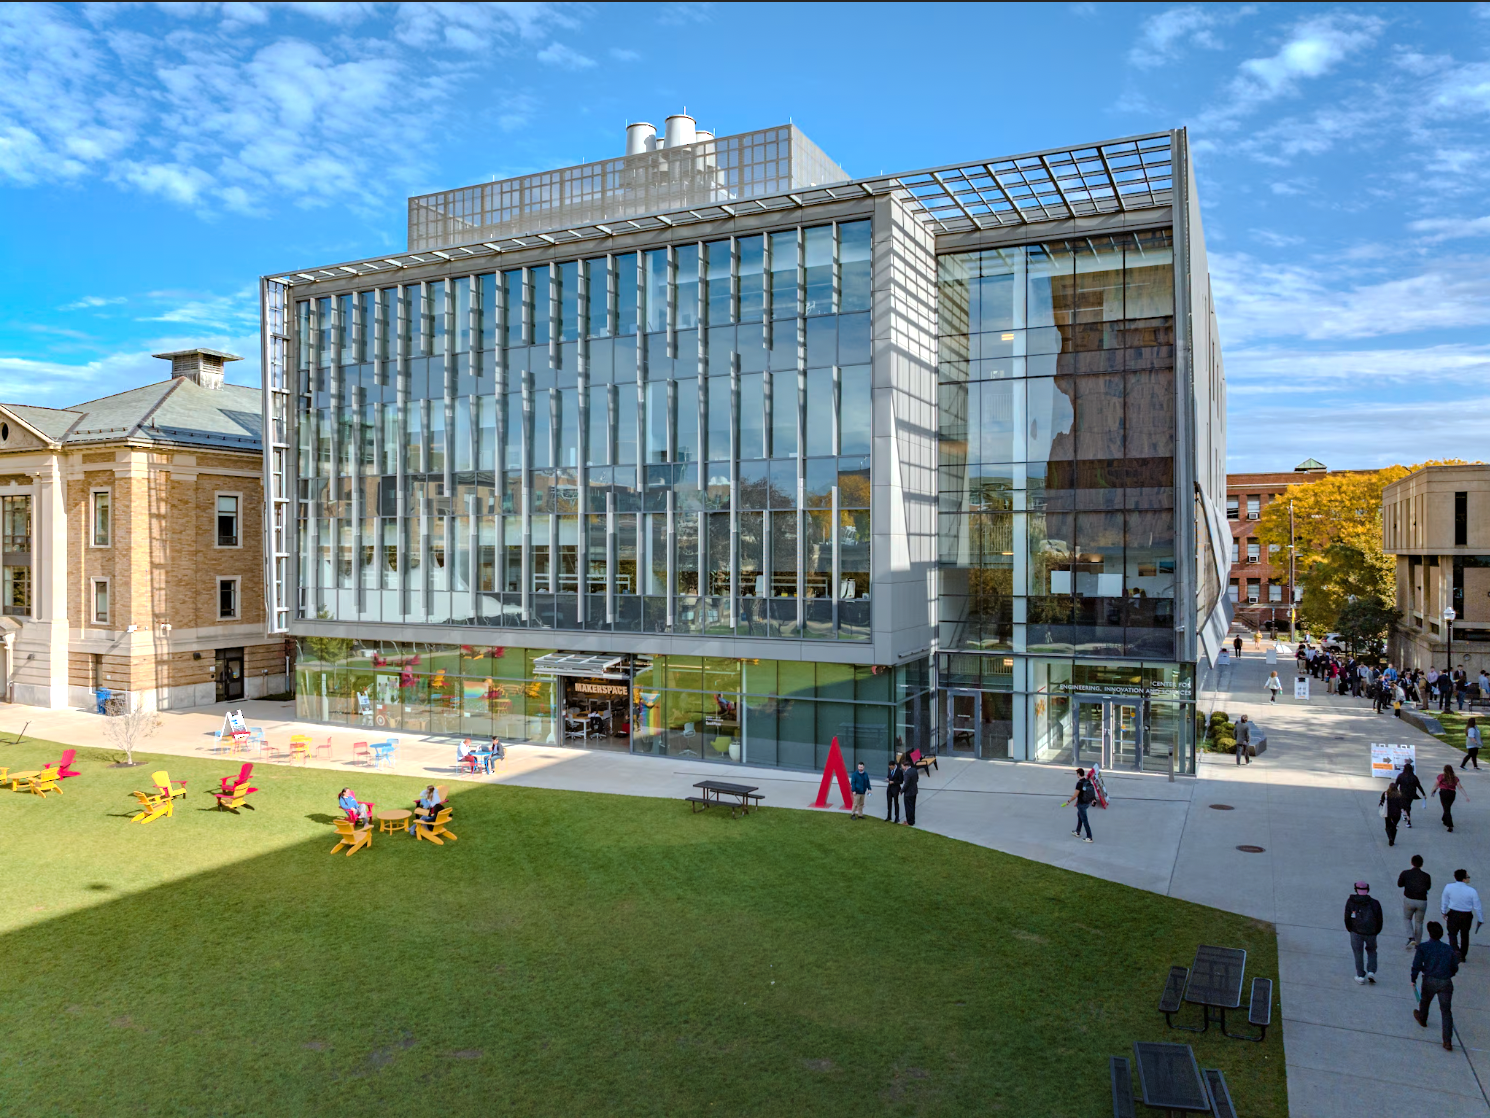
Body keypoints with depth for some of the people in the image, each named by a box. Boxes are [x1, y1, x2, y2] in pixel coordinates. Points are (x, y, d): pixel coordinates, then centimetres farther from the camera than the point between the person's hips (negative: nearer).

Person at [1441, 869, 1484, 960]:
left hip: (1453, 914, 0)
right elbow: (1477, 907, -9)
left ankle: (1456, 951, -11)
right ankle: (1463, 956, 29)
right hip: (1467, 916, 0)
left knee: (1452, 934, 12)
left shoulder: (1448, 887, -12)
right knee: (1464, 935, 19)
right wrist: (1481, 919, 5)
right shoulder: (1472, 891, -17)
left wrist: (1443, 912, 16)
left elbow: (1444, 901, 1)